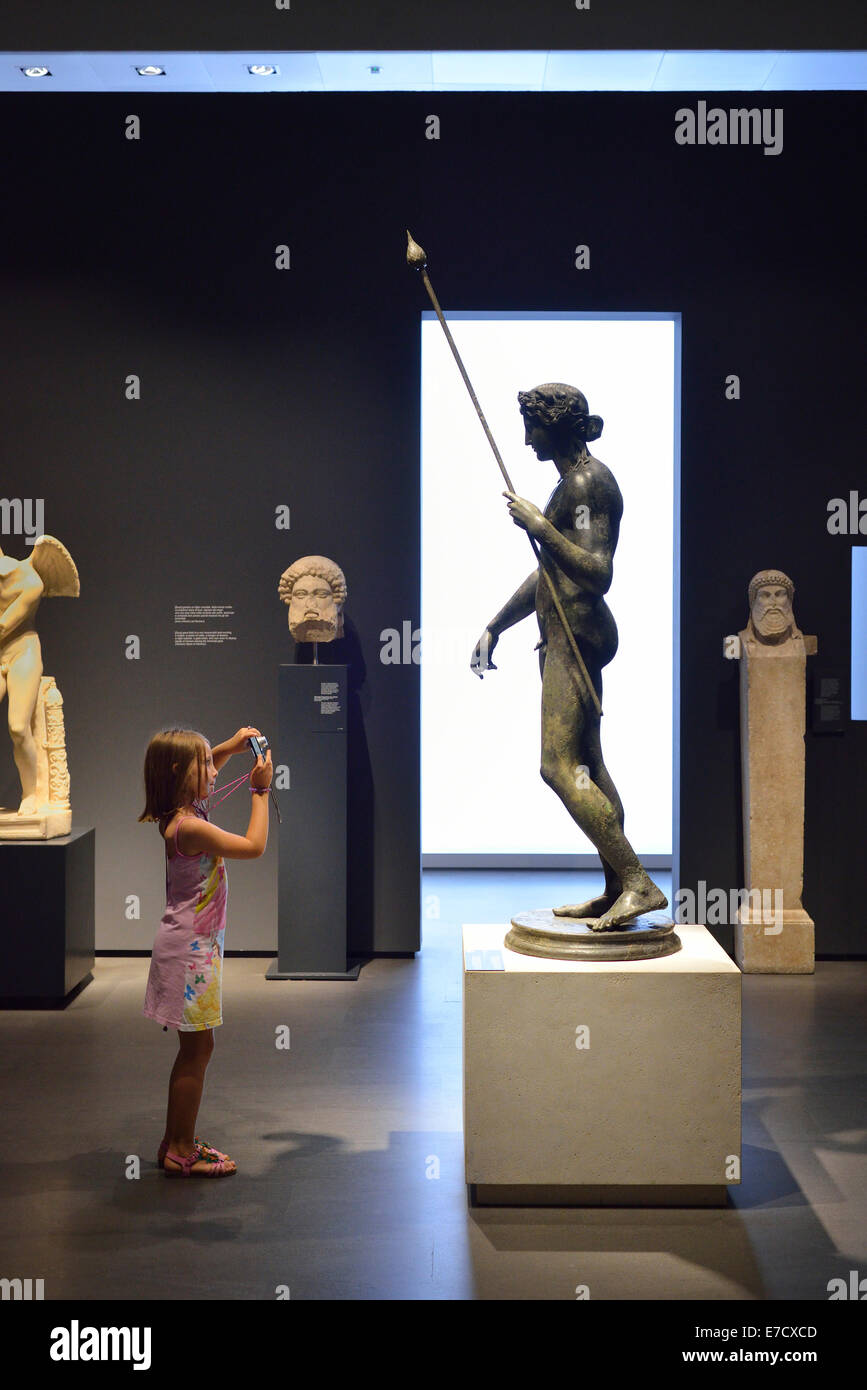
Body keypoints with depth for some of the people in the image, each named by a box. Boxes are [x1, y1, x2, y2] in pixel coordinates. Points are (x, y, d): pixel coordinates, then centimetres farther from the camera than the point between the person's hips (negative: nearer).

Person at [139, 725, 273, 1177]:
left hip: (196, 944, 10)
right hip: (190, 948, -10)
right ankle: (181, 1151, 8)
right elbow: (254, 846, -17)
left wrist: (230, 746, 14)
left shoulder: (184, 814, 6)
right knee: (197, 1047, -1)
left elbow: (201, 771, 28)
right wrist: (260, 791, -9)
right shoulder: (190, 827, -23)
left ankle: (176, 1143, 26)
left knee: (193, 1048, 16)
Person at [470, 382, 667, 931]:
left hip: (577, 634, -10)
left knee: (561, 765, -13)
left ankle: (638, 882, -13)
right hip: (566, 634, 10)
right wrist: (494, 628, 27)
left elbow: (598, 574, -23)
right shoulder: (575, 481, 19)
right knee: (587, 767, 11)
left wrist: (541, 527, -23)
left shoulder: (586, 483, -13)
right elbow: (549, 573, 26)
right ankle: (617, 891, 15)